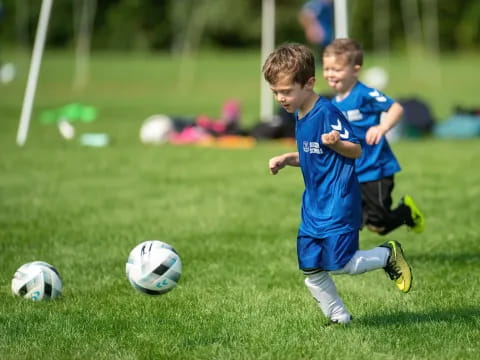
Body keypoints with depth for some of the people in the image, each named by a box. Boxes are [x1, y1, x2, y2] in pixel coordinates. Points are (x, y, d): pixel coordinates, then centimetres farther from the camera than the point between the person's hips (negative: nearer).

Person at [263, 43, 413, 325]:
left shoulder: (327, 113, -18)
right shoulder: (300, 115, 11)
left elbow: (356, 150, -17)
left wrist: (335, 142, -36)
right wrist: (286, 159, 10)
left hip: (338, 203, -9)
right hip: (314, 203, 9)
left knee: (338, 264, -10)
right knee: (311, 269, 6)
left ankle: (388, 255, 14)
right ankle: (340, 318, 19)